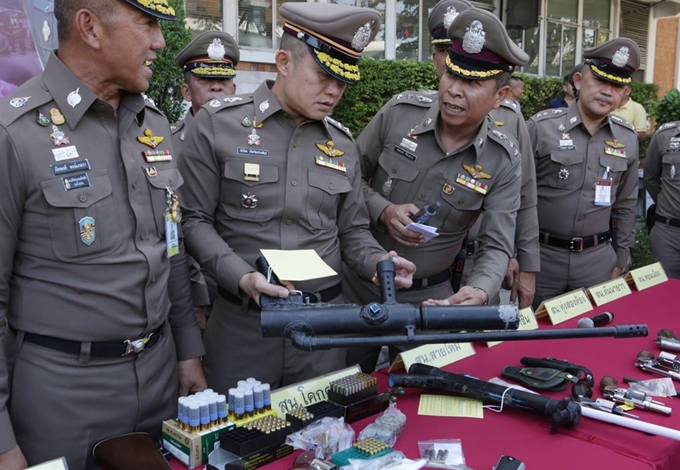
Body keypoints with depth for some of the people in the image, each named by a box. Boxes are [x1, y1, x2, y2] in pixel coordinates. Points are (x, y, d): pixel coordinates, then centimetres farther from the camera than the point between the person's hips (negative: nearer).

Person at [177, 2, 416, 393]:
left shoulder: (343, 144, 7)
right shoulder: (217, 125, -6)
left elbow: (353, 230, 13)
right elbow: (195, 221, -5)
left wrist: (378, 262, -8)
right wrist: (241, 277, -19)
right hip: (242, 321, -3)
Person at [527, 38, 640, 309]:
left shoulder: (627, 139, 3)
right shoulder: (542, 127, -9)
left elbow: (626, 204, 13)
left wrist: (621, 258, 13)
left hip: (598, 257, 3)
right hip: (541, 254, -3)